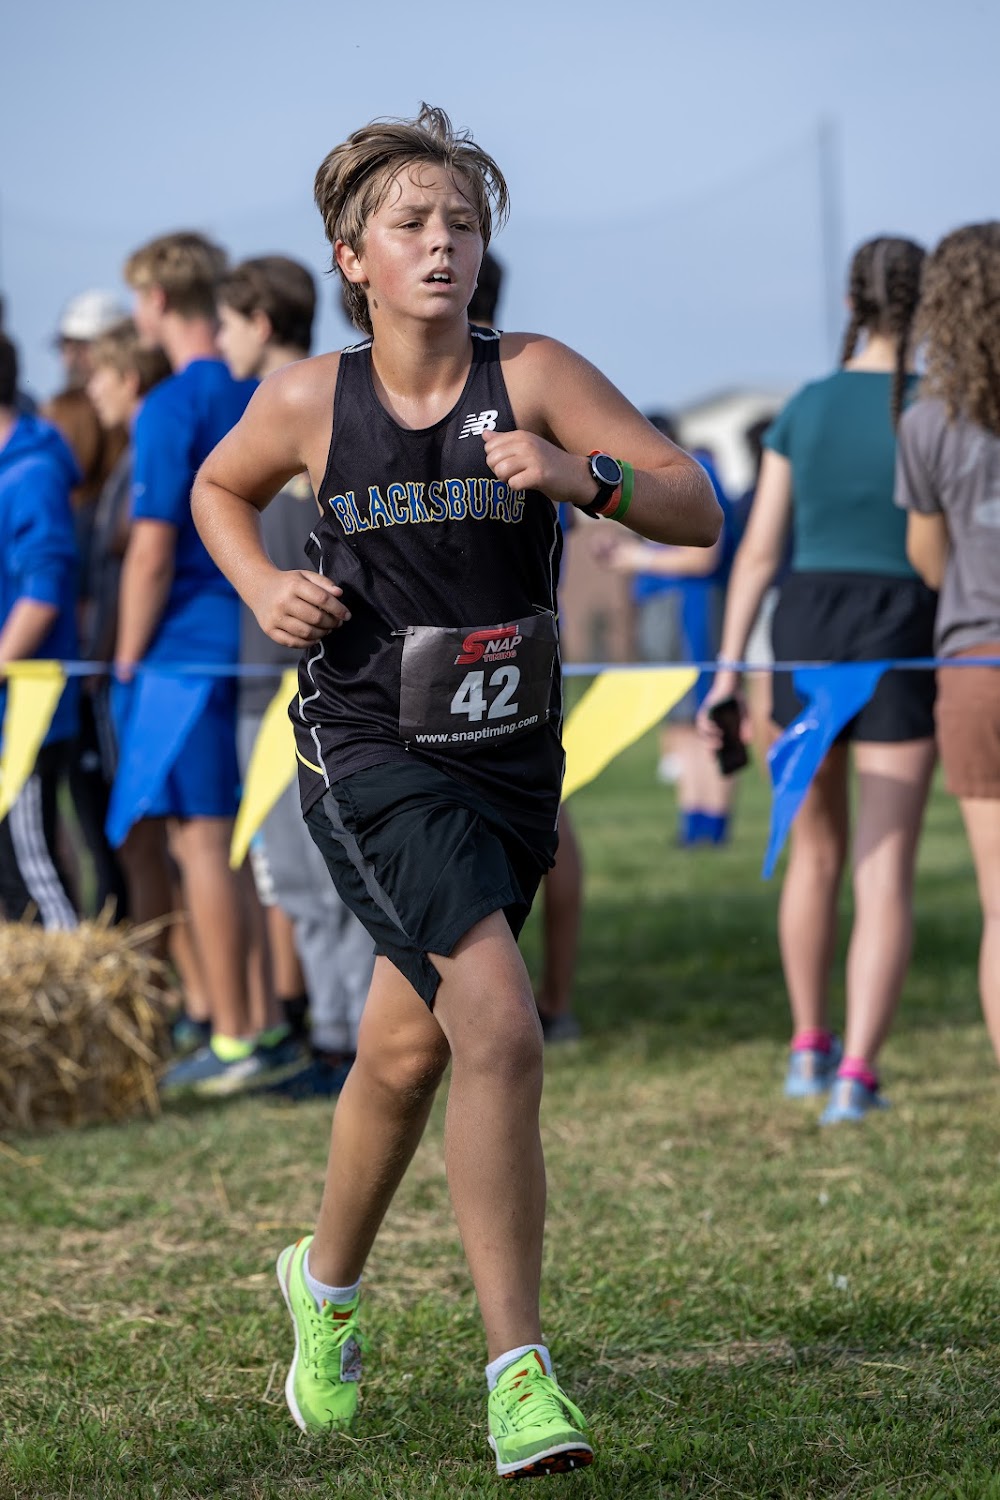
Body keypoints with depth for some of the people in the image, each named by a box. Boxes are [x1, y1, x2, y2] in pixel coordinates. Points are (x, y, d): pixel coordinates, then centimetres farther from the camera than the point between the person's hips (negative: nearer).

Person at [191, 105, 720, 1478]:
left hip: (509, 760, 3)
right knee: (500, 1028, -22)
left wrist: (583, 475, -30)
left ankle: (325, 1283, 47)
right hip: (371, 759, -3)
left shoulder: (533, 377, -6)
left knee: (407, 1051, 19)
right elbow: (219, 490, 18)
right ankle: (519, 1375, -18)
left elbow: (698, 513, -12)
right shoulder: (308, 402, -4)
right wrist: (265, 590, -1)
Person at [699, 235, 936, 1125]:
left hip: (806, 630, 4)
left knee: (816, 853, 20)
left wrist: (727, 669, 3)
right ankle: (856, 1073, -13)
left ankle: (809, 1050, 29)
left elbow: (759, 549, 2)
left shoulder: (805, 408, 4)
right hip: (901, 637, -4)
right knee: (886, 874, -3)